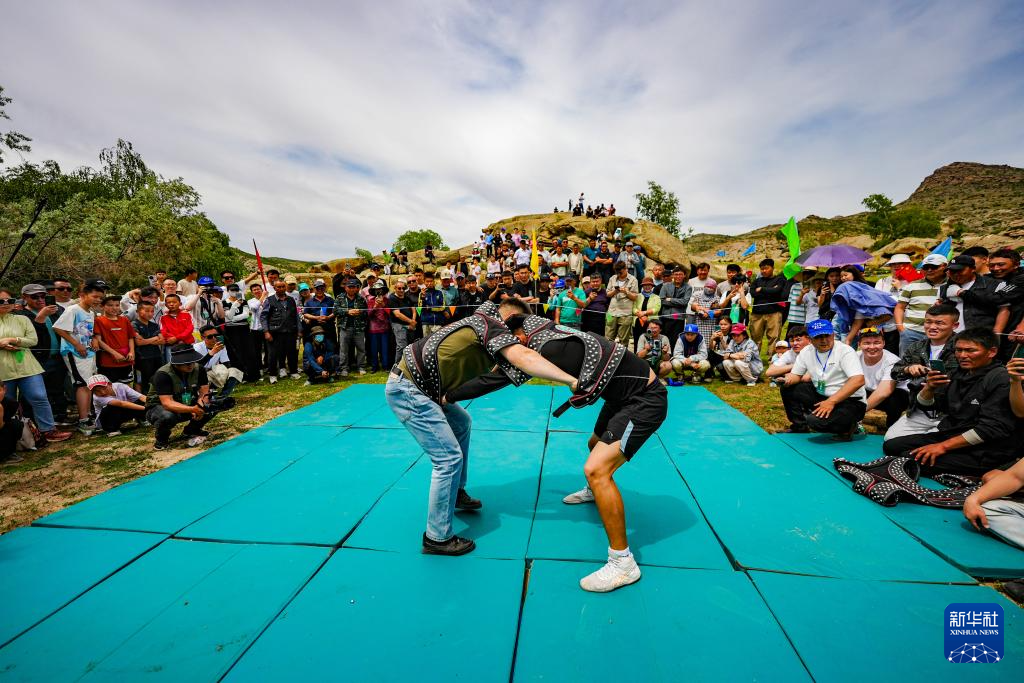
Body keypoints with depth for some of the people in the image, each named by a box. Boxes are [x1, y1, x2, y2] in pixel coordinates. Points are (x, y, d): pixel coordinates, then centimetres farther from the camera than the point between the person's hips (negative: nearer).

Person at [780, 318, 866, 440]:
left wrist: (831, 401, -31)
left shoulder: (845, 351, -14)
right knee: (788, 389, -5)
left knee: (816, 420, -30)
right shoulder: (806, 352, 3)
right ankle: (799, 426, 9)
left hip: (849, 401, -6)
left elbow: (858, 380, -26)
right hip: (820, 397, 6)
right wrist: (788, 379, -17)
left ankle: (846, 427, 1)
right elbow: (796, 375, 11)